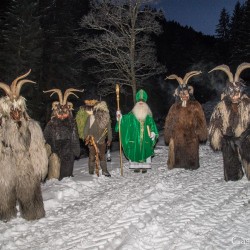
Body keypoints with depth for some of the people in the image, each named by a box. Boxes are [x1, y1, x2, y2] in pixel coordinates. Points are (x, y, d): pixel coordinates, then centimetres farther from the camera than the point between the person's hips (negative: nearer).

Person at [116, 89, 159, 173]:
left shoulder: (148, 114, 5)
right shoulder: (132, 114, 5)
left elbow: (152, 124, 4)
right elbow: (124, 119, 3)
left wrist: (153, 133, -8)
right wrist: (120, 117, -15)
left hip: (145, 138, 0)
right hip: (135, 138, 0)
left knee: (145, 150, 1)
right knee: (135, 151, 0)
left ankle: (145, 166, 8)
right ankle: (136, 166, 7)